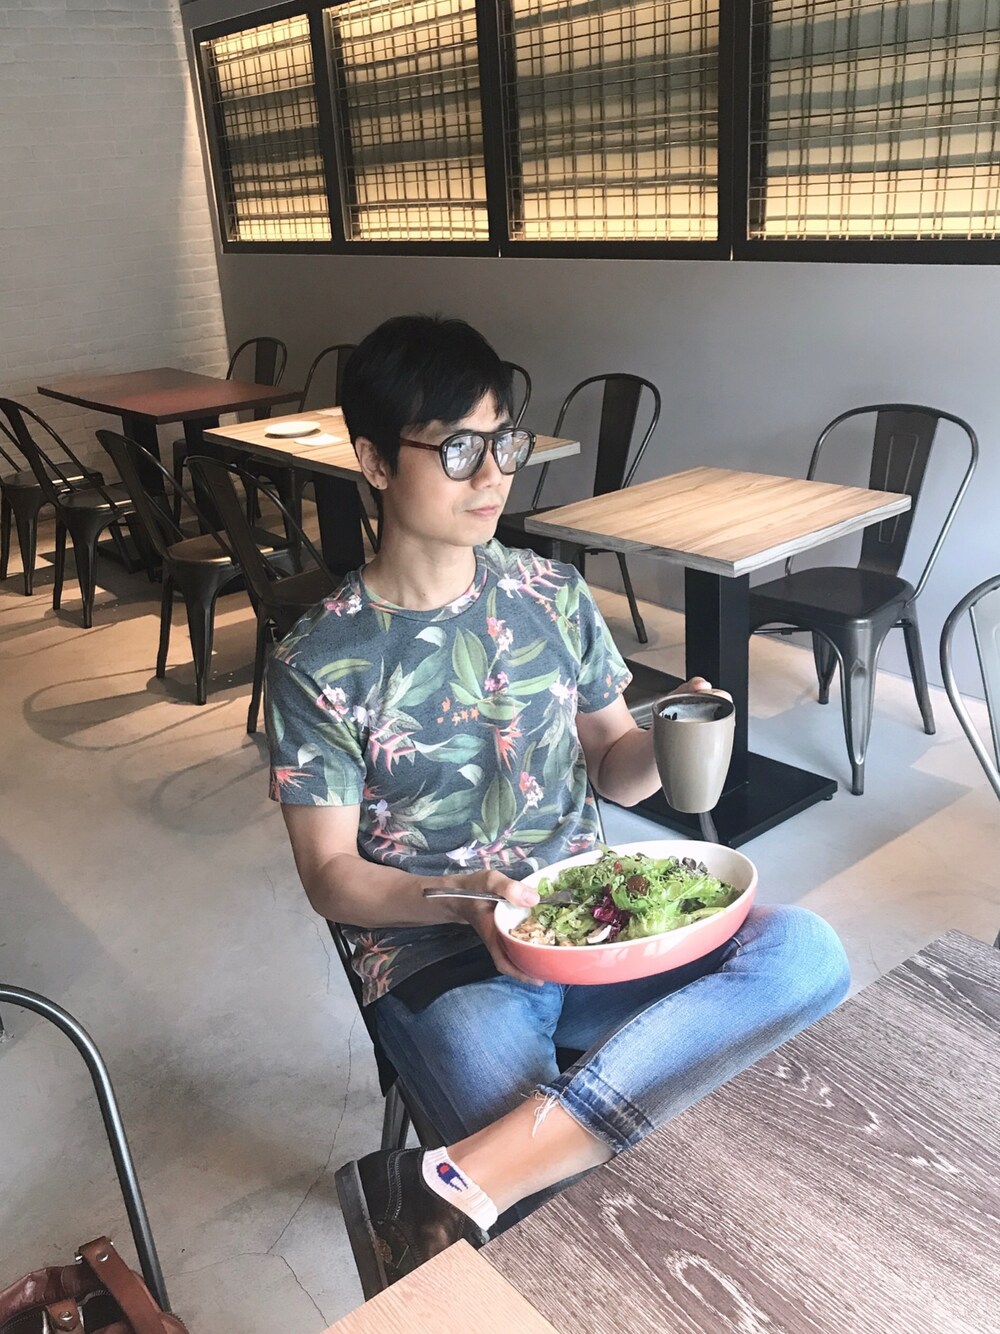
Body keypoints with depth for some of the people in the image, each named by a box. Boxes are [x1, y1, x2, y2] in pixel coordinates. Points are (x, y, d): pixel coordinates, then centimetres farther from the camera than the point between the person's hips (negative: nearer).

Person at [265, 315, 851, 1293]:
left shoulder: (552, 596, 4)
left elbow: (614, 768, 11)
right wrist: (464, 899, -25)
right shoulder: (318, 664, -8)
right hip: (435, 961, -5)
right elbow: (330, 873, -6)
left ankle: (451, 1188, -30)